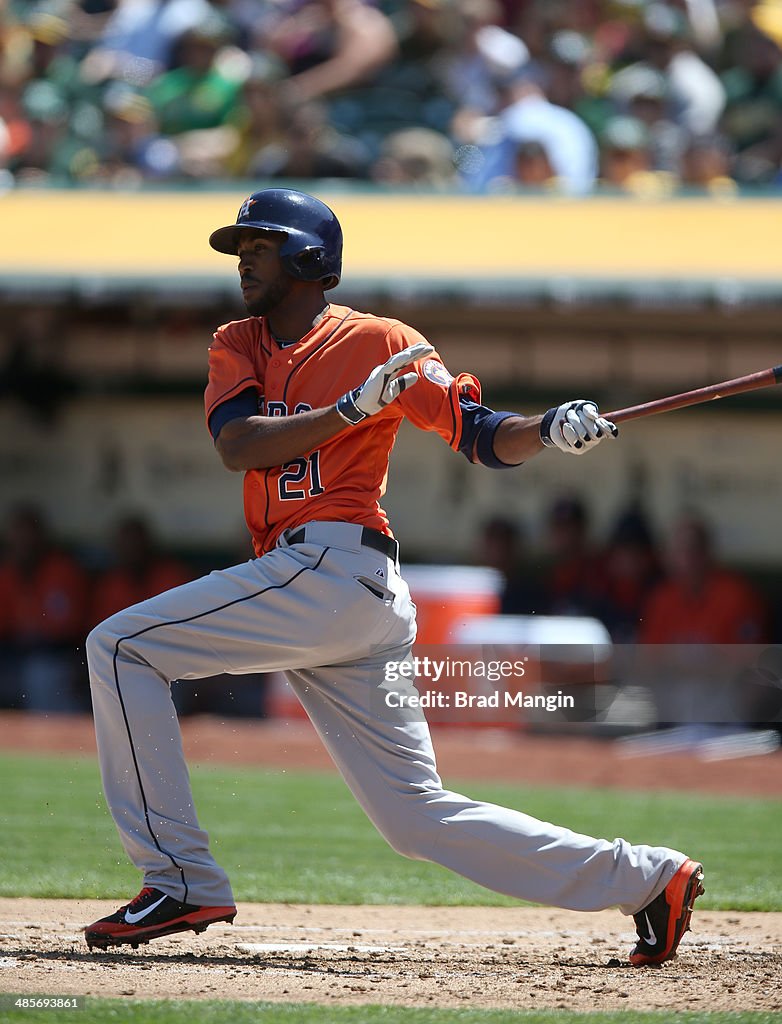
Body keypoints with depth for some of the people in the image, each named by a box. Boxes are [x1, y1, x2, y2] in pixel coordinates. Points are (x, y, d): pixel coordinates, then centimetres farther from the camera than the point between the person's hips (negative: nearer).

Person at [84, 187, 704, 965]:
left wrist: (553, 430, -23)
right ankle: (644, 879, 12)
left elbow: (483, 437, -2)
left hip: (332, 571, -7)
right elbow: (235, 445, 0)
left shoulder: (377, 342, 1)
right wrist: (349, 410, -13)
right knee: (418, 818, 8)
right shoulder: (237, 346, 19)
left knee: (121, 648, -10)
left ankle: (179, 880, -11)